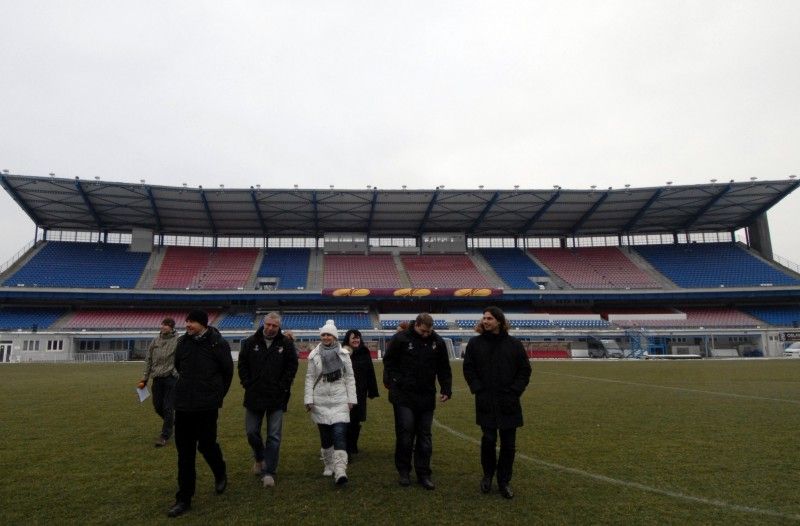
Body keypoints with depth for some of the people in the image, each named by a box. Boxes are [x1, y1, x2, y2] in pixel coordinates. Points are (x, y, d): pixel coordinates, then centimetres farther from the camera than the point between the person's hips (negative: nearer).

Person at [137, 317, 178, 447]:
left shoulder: (177, 341, -6)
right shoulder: (155, 341, 8)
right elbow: (148, 360, 13)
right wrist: (144, 378, 10)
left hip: (171, 378, -5)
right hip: (157, 378, 5)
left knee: (168, 407, -1)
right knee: (157, 406, 12)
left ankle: (165, 435, 10)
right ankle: (170, 421, 39)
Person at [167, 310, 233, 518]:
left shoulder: (218, 343, -11)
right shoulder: (182, 342, 2)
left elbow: (228, 372, 0)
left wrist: (218, 396, 8)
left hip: (207, 406, -4)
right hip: (183, 404, 4)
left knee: (206, 445, 4)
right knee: (184, 452, 7)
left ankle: (220, 474, 36)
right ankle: (184, 499, 18)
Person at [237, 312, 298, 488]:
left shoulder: (286, 343, -3)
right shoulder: (251, 342, 1)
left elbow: (292, 366, 0)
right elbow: (242, 365, 6)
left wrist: (283, 387, -6)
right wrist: (248, 384, -2)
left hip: (277, 397, -2)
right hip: (254, 396, 2)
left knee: (274, 436, 0)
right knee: (252, 432, 11)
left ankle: (269, 472, 8)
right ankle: (259, 458, 39)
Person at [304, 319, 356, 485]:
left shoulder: (343, 354, 2)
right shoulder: (314, 355, 3)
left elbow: (350, 378, 4)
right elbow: (309, 378, 3)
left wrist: (351, 399, 0)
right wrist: (308, 400, -3)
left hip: (339, 401, -1)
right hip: (320, 401, 2)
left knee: (339, 434, -13)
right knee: (325, 436, 10)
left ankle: (340, 471, -18)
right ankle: (329, 465, 28)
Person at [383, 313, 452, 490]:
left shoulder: (437, 342, 1)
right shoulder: (401, 339, -8)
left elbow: (444, 369, 9)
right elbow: (389, 361, 2)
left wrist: (446, 389, 0)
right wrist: (395, 382, -7)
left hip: (427, 397, 3)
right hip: (404, 396, -3)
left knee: (425, 436, 8)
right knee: (405, 434, -1)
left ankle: (423, 474, 19)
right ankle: (403, 471, 17)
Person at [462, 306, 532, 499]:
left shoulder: (514, 344, 1)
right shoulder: (475, 343, 0)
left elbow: (525, 371, 4)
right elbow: (468, 369, 2)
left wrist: (514, 392, -5)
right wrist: (478, 390, -7)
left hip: (508, 404, 1)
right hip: (486, 403, -1)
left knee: (508, 444, 7)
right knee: (488, 440, 0)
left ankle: (504, 481, 24)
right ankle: (488, 474, 27)